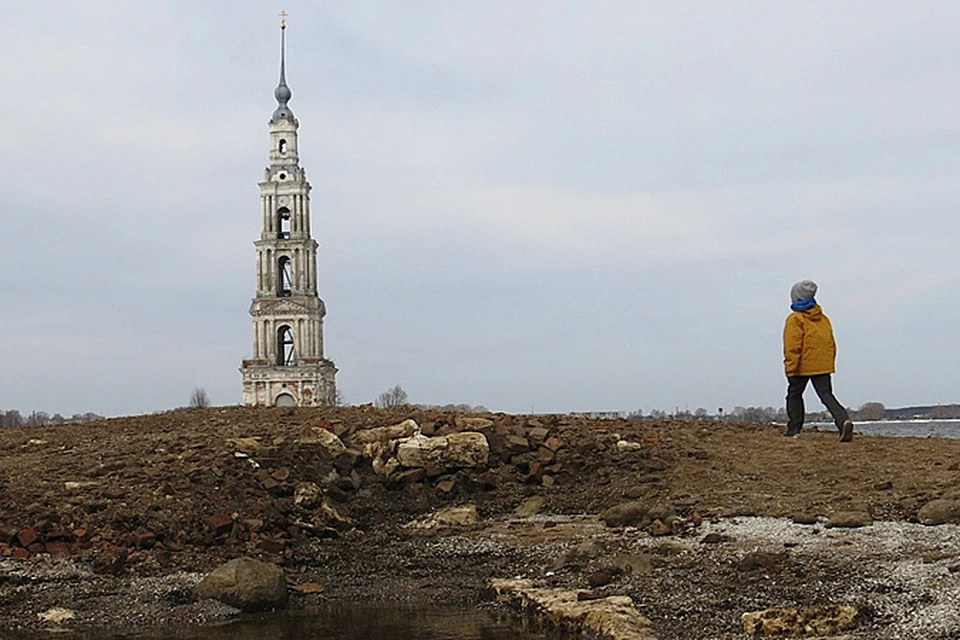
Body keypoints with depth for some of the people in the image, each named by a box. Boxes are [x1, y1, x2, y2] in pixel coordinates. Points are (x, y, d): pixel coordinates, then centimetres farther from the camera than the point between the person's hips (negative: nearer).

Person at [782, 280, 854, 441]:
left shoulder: (795, 319, -6)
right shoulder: (823, 319, 14)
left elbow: (792, 346, -12)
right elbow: (831, 344, 16)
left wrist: (790, 369, -12)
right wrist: (830, 362, 23)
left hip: (803, 366, -4)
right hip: (823, 365, 4)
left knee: (794, 395, 13)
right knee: (827, 395, -1)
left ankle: (794, 429, 13)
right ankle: (844, 421, -24)